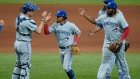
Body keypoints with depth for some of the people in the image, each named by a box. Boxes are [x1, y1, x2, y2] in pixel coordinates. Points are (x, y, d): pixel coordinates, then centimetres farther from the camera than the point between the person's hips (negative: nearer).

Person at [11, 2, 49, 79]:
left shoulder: (18, 17, 2)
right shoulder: (28, 21, -22)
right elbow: (38, 31, -22)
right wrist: (43, 19, -17)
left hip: (17, 43, 9)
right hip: (25, 44, -9)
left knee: (18, 64, 18)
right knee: (25, 65, -2)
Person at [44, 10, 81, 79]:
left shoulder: (70, 25, -13)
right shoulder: (55, 25, 1)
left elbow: (78, 33, -3)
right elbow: (46, 32, -1)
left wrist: (76, 41, -18)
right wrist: (46, 22, -11)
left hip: (69, 49, -6)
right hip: (61, 49, 6)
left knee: (66, 67, -16)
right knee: (65, 67, 14)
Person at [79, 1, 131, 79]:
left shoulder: (119, 17, -12)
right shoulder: (103, 17, 3)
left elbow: (127, 29, -14)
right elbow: (94, 21, 14)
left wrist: (121, 40, -22)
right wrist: (84, 15, 3)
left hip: (118, 42, -4)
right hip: (108, 42, 4)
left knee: (121, 60, 9)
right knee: (105, 61, 2)